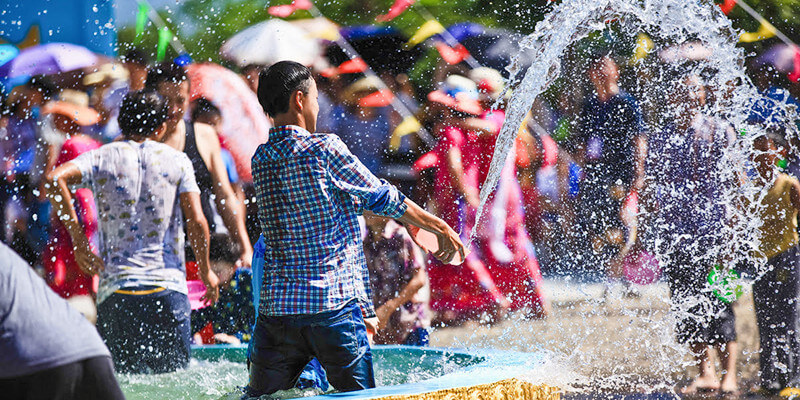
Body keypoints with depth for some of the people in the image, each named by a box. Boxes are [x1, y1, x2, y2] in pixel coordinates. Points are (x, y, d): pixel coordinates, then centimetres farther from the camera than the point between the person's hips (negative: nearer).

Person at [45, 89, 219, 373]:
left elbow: (55, 178, -10)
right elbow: (197, 222, -2)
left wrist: (78, 240, -2)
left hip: (116, 288, 0)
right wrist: (205, 271, 14)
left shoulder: (104, 157, 8)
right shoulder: (177, 160, 7)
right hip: (168, 286, 0)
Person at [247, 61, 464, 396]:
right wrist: (441, 228, 14)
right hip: (333, 306, -5)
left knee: (261, 395, 12)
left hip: (276, 306, 5)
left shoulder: (260, 160, 11)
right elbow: (383, 198, 1)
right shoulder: (323, 149, -9)